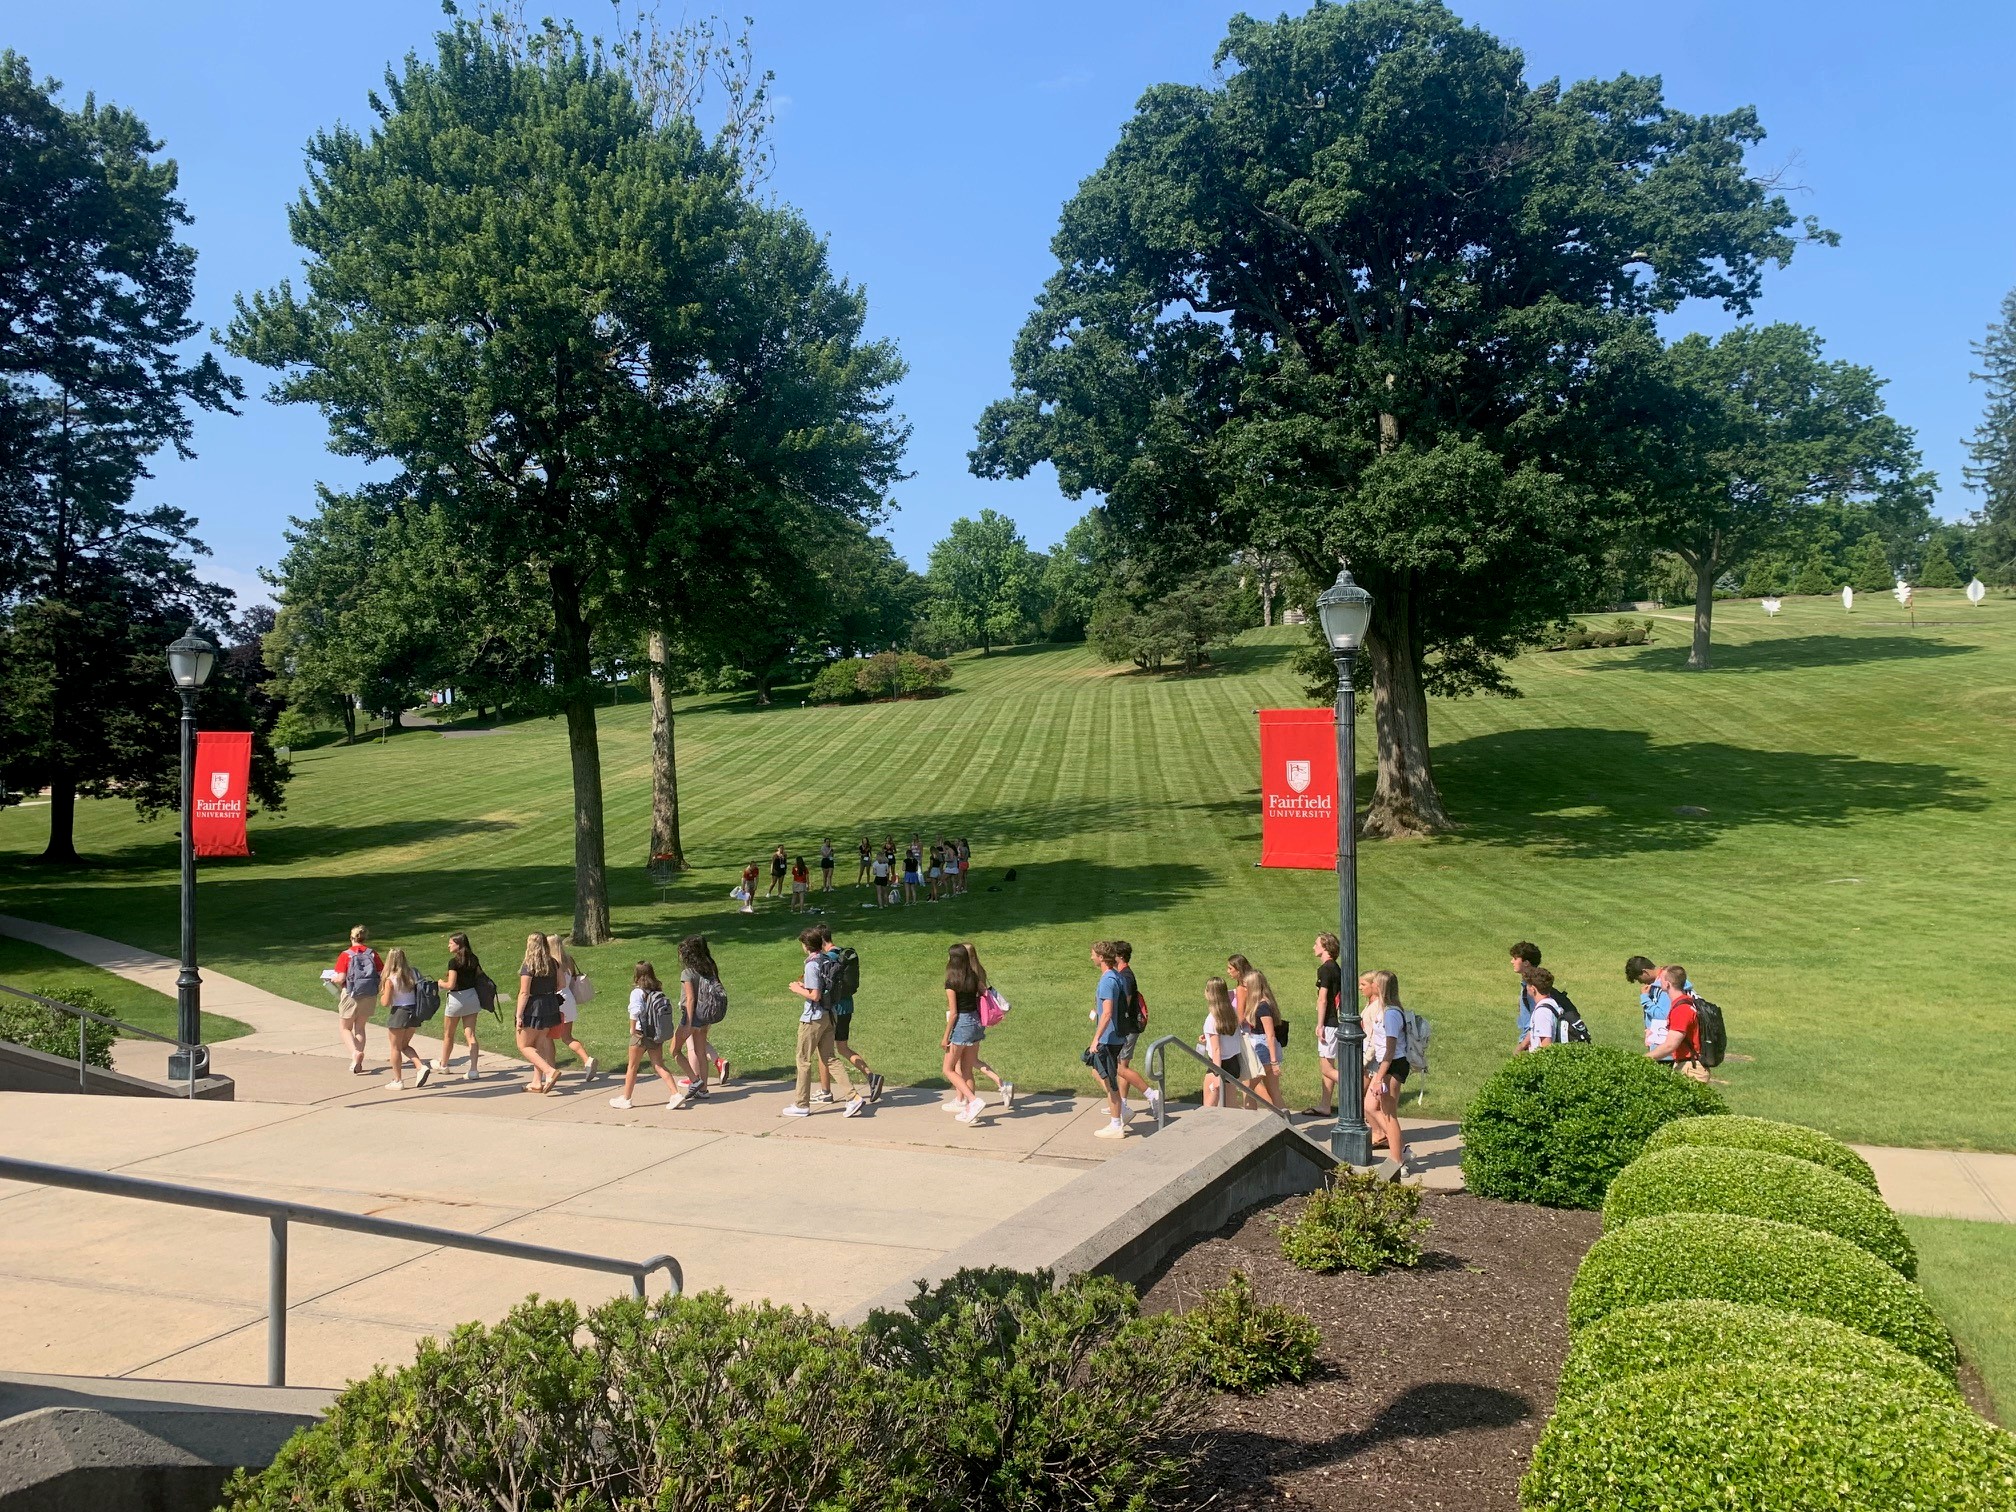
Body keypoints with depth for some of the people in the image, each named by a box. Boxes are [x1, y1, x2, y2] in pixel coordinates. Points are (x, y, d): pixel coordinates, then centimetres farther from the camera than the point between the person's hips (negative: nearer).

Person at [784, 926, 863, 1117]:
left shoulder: (812, 965, -18)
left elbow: (815, 996, -21)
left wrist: (798, 989, -6)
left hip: (813, 1018, -8)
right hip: (829, 1015, 8)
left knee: (803, 1060, 6)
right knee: (829, 1059, 11)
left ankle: (801, 1105, 15)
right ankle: (853, 1097, 2)